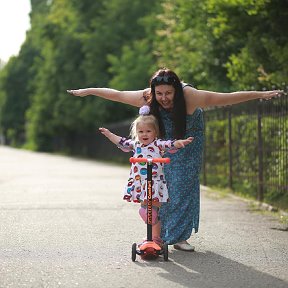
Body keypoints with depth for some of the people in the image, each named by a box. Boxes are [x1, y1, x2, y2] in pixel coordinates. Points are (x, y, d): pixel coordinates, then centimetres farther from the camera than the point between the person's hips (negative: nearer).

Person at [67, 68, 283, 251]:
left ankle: (179, 235, 3)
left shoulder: (190, 96, -38)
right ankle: (159, 234, 4)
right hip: (163, 141, 1)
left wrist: (261, 94, -40)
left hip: (189, 139, -1)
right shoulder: (146, 98, -31)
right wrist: (87, 91, -9)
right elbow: (116, 94, -17)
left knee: (184, 185, -4)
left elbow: (227, 98, -38)